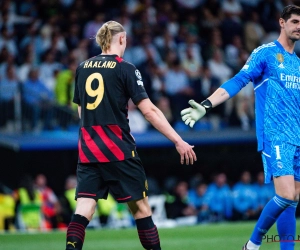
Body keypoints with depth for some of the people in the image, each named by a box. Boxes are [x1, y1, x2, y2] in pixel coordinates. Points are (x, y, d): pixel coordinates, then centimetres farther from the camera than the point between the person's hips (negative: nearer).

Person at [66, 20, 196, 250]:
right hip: (118, 150, -5)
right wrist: (178, 141, -8)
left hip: (88, 149, 5)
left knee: (85, 207, -2)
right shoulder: (125, 69, -6)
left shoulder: (83, 68, 9)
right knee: (140, 205, 6)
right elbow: (149, 111, -11)